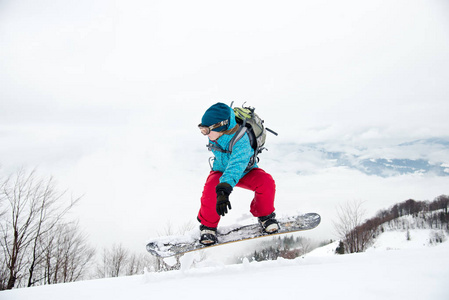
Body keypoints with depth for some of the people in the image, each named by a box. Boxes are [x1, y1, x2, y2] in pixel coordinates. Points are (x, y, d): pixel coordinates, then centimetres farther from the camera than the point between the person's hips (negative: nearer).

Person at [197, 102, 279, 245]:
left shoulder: (241, 140, -37)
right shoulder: (216, 132, -17)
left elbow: (236, 166, -51)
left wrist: (224, 190, -66)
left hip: (245, 171, -3)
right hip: (221, 170, 3)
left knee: (266, 182, -32)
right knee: (210, 189, -30)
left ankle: (264, 216, -2)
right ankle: (208, 225, -5)